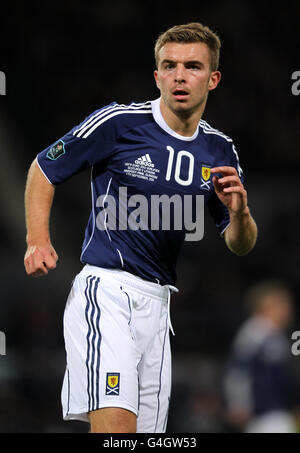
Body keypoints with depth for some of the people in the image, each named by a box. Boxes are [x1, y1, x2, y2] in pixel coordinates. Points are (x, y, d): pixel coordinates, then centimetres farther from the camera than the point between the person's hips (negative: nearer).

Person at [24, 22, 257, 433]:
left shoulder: (219, 150, 10)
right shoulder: (118, 122, -5)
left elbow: (241, 245, 15)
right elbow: (43, 169, 6)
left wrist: (239, 212, -8)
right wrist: (38, 240, -8)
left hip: (157, 303, 6)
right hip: (105, 289, -6)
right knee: (115, 424, -24)